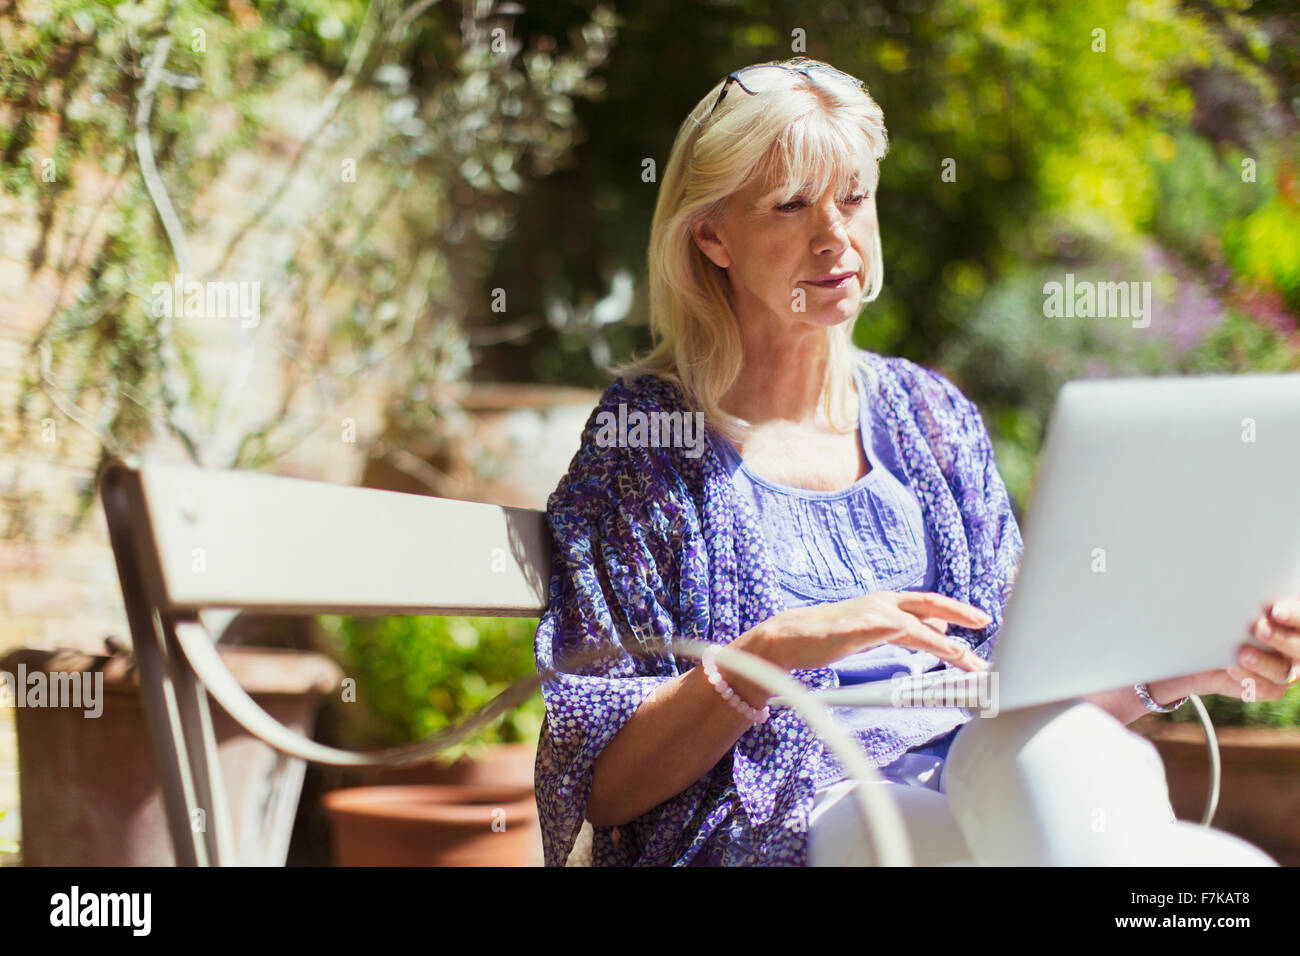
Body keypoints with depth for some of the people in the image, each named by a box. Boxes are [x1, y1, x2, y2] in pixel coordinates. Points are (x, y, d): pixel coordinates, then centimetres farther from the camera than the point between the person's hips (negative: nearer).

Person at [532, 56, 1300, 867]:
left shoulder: (930, 413, 16)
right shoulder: (643, 434, 2)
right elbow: (605, 785, -4)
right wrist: (777, 650, -20)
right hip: (776, 820, -5)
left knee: (1050, 743, -34)